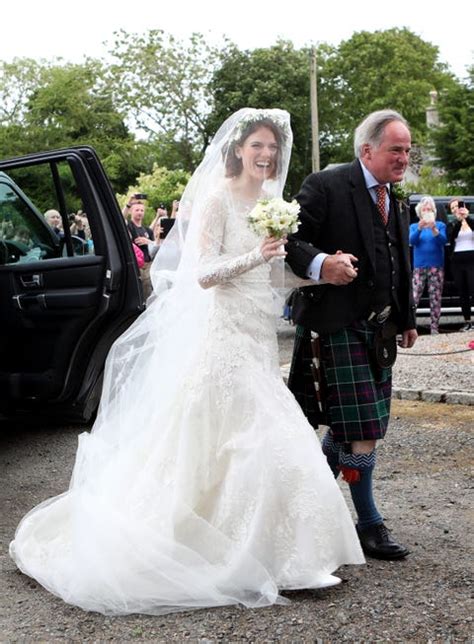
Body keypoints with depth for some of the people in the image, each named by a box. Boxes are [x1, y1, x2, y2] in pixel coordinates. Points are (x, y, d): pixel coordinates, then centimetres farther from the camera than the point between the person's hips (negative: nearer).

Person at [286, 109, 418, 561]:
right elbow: (288, 238, -18)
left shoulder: (393, 202, 16)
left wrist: (406, 319, 23)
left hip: (379, 329, 8)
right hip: (338, 325, -8)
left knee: (347, 427, 13)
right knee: (362, 430, -6)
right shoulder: (326, 187, -11)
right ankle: (369, 524, 8)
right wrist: (319, 264, -35)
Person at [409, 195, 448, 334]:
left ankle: (434, 328, 3)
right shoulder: (414, 226, 11)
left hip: (436, 267, 0)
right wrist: (420, 228, -26)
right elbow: (411, 241, -7)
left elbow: (443, 241, -7)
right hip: (419, 267, 0)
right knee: (413, 297, -11)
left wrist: (434, 229, -26)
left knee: (436, 298, -1)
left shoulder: (440, 225, 9)